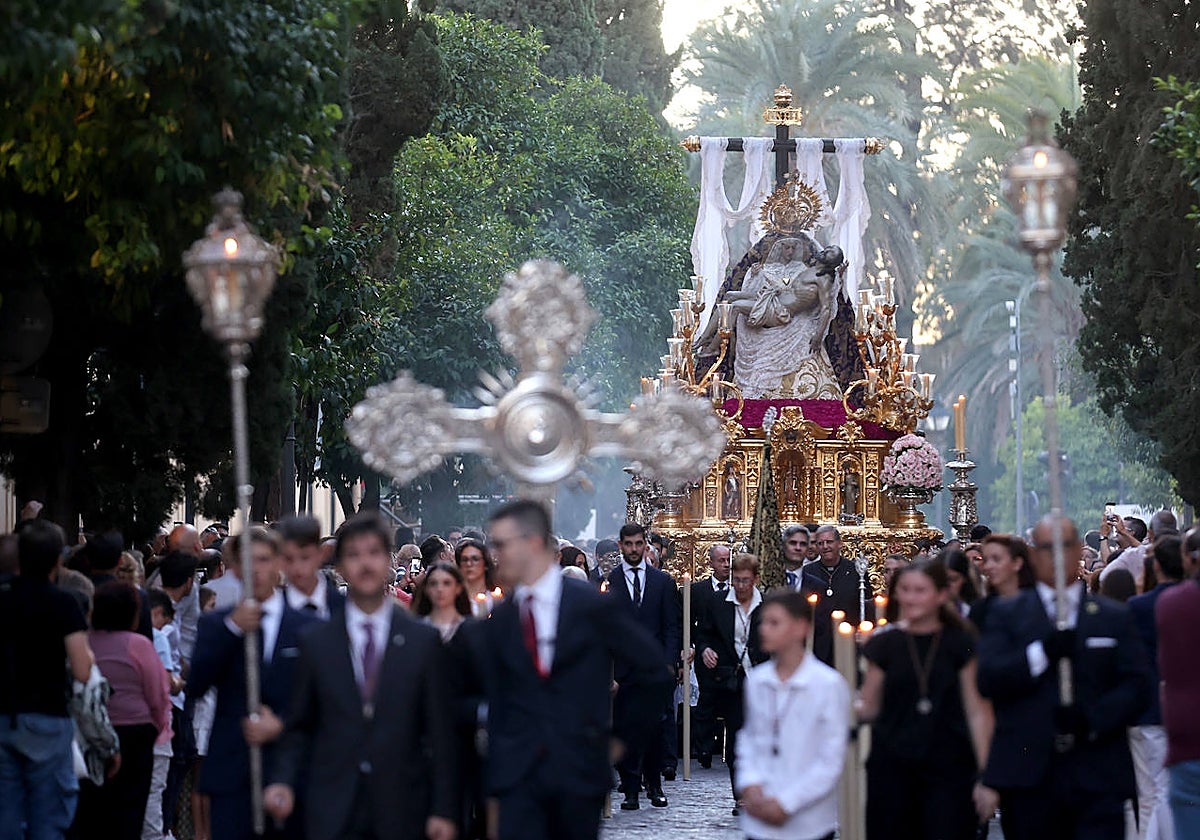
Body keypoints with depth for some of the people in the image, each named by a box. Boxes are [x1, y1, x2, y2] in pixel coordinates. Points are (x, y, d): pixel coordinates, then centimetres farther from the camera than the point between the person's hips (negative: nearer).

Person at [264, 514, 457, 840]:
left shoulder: (424, 641, 5)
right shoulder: (316, 642, 8)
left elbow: (440, 731, 4)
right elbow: (300, 727, 12)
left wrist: (443, 810, -1)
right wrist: (283, 780, -6)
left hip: (401, 813, 0)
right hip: (332, 814, 0)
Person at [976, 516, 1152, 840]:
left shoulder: (1115, 617, 12)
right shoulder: (1006, 614, 10)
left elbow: (1137, 687, 4)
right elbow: (988, 679, -4)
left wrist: (1091, 719, -13)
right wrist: (1044, 652, -17)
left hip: (1097, 779, 0)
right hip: (1028, 780, 0)